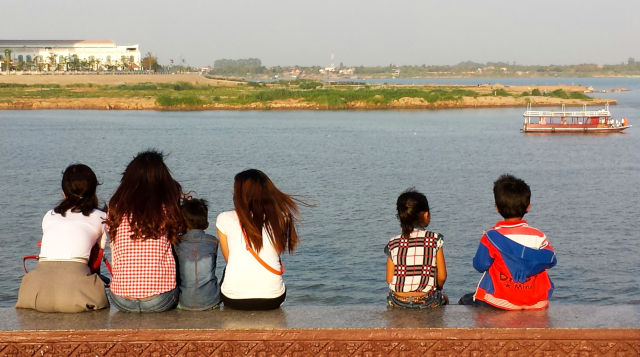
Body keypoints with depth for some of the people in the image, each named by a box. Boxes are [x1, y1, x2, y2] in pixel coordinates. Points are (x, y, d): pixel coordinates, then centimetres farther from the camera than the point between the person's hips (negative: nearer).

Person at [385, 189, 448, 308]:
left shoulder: (393, 243, -1)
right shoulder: (435, 239, -6)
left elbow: (389, 279, 0)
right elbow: (442, 276, -5)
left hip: (397, 302, 2)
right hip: (427, 302, -2)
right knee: (444, 298, 31)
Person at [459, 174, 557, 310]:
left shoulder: (492, 236, -12)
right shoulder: (538, 236, -5)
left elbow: (480, 265, -9)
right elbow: (551, 260, -1)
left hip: (501, 302, -3)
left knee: (464, 301, 20)